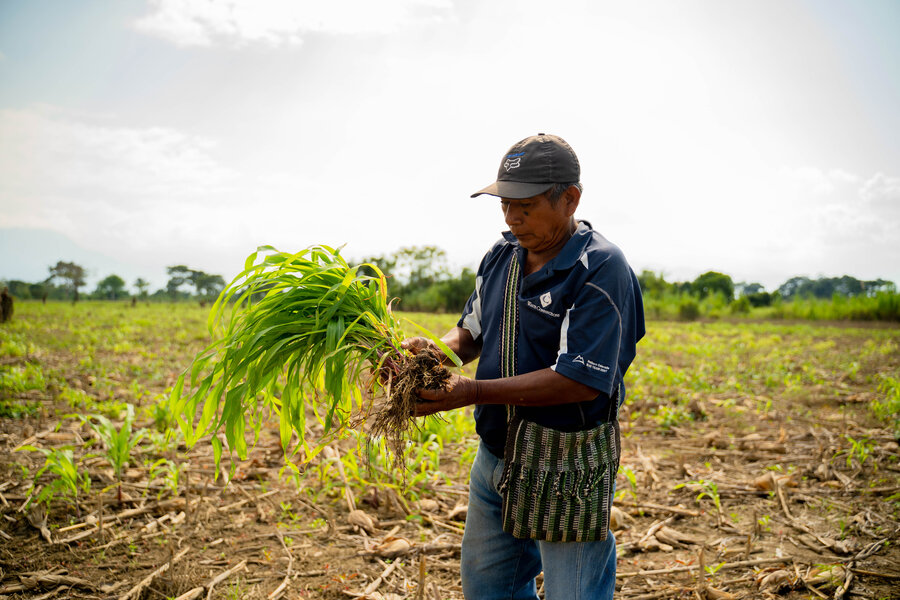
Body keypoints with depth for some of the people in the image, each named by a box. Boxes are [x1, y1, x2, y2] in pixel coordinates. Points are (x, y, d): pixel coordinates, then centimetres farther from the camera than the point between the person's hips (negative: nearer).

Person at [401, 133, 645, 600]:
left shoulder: (600, 269, -20)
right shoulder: (501, 256, 5)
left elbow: (581, 381, -26)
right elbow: (473, 330, 15)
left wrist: (474, 393, -29)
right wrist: (438, 351, -9)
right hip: (495, 456, 8)